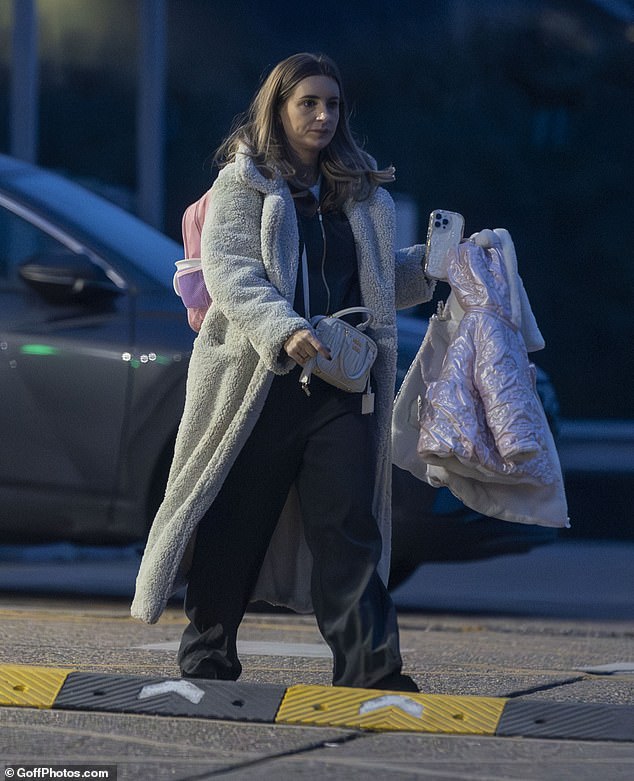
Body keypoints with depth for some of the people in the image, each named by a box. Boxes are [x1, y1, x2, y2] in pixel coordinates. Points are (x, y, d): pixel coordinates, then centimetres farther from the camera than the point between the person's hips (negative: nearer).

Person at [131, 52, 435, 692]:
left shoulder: (362, 193, 17)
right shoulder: (243, 183, 1)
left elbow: (381, 282, 24)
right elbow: (229, 271, -12)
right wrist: (283, 331, -28)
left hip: (341, 386, 3)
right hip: (260, 381, -3)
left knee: (350, 523, -7)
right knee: (233, 524, 4)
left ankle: (371, 668, -11)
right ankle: (206, 658, 18)